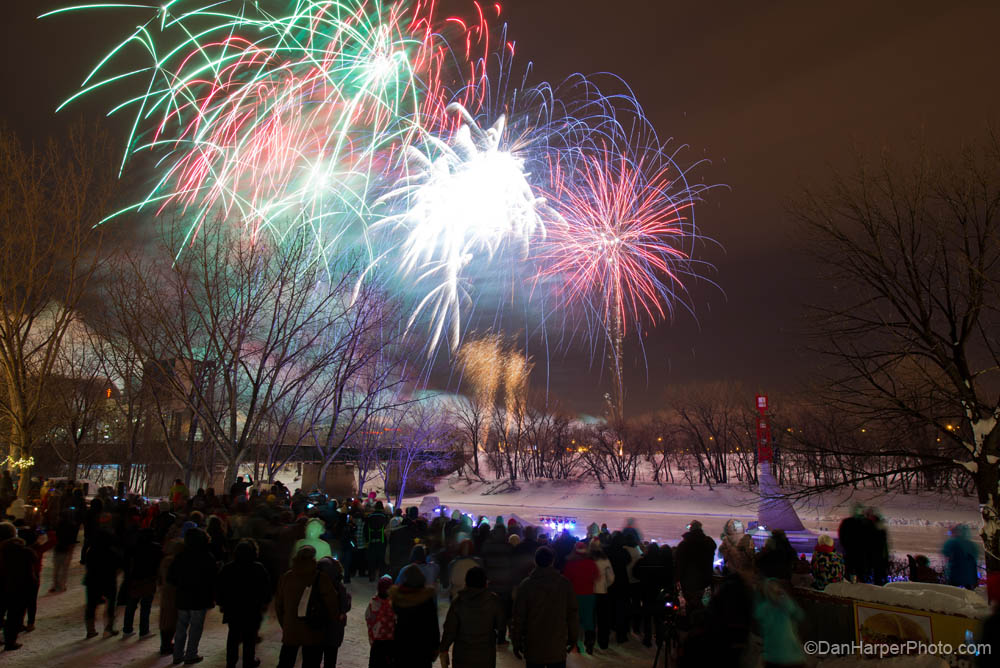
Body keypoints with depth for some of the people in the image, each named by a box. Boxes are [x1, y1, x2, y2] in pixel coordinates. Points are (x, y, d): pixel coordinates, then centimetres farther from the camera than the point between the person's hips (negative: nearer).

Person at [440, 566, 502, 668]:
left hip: (462, 656, 0)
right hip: (486, 656, 0)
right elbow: (500, 624, 0)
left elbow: (449, 630, -7)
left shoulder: (458, 601, -10)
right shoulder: (492, 600, -10)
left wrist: (444, 650, 5)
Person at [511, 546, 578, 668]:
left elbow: (519, 616, -6)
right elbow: (572, 613, -1)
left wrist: (516, 643, 4)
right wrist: (572, 638, 11)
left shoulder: (525, 585, -10)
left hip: (533, 647, -1)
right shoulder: (565, 584, -6)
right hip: (558, 647, 1)